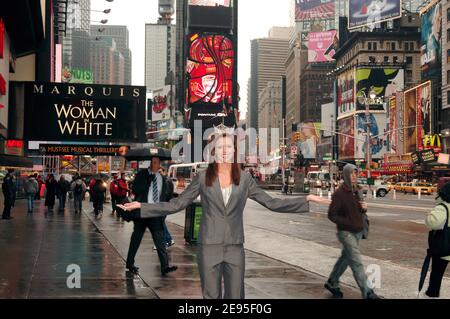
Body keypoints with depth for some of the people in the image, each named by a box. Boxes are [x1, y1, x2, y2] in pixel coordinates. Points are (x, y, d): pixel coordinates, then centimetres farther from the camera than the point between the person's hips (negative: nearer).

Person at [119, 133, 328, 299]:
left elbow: (271, 203, 5)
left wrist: (306, 200, -1)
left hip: (235, 247, 1)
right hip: (209, 246, -1)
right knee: (211, 296, 6)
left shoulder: (244, 179, 4)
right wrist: (141, 208, -7)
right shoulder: (203, 178, 0)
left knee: (235, 296, 4)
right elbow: (177, 204, 0)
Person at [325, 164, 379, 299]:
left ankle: (332, 283, 34)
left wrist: (364, 208, -3)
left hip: (358, 232, 8)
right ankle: (367, 293, -11)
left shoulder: (357, 191, 9)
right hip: (346, 232, -8)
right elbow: (331, 215, -13)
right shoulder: (339, 193, -14)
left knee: (345, 258, 18)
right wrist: (348, 223, -19)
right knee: (357, 263, -10)